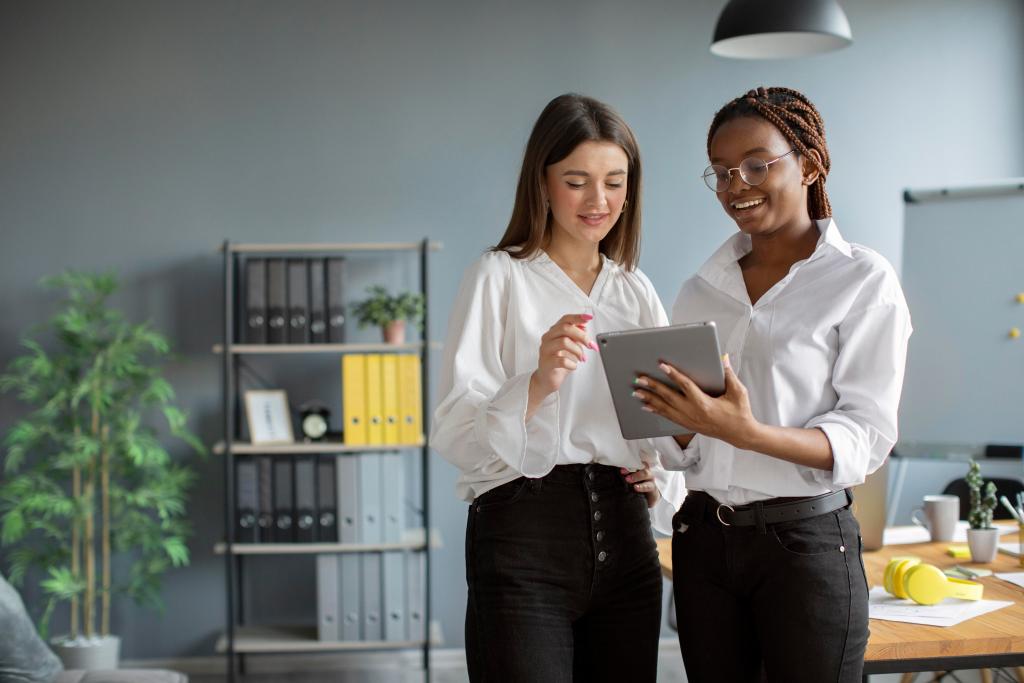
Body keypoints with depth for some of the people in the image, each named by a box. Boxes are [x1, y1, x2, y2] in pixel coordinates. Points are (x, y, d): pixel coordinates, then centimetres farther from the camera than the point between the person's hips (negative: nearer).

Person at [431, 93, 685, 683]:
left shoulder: (638, 292, 16)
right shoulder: (500, 277, 0)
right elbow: (454, 435, -9)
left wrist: (661, 479, 1)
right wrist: (539, 383, -26)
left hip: (624, 536, 5)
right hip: (524, 536, -5)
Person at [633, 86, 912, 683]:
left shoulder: (864, 281, -4)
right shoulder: (700, 291, 10)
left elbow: (867, 435, -12)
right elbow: (682, 449, 11)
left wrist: (747, 432, -27)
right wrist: (680, 423, -12)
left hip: (807, 538, -4)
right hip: (703, 538, 4)